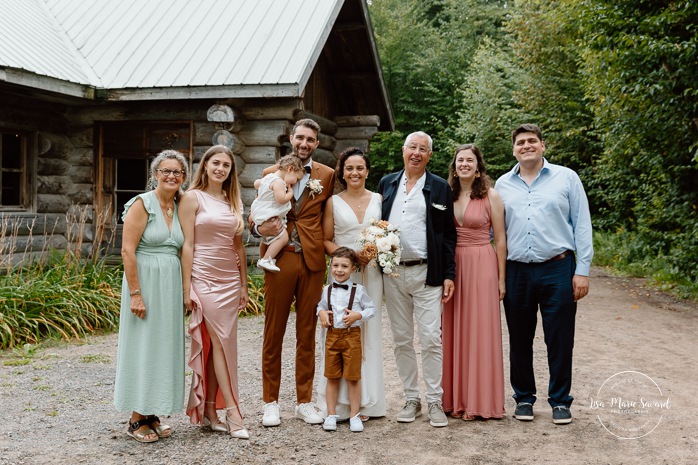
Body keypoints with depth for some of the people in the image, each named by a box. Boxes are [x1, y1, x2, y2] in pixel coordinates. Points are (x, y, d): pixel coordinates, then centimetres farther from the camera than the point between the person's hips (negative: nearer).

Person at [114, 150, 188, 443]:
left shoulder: (181, 208, 10)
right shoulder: (142, 204, -9)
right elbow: (128, 250, -15)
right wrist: (135, 294, -19)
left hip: (171, 284, 6)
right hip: (144, 281, -6)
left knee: (164, 348, 10)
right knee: (142, 347, -1)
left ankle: (151, 414, 21)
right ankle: (136, 419, 10)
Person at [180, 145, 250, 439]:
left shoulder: (234, 201, 12)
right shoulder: (193, 198, -4)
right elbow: (187, 245, -8)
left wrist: (244, 285, 13)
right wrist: (186, 288, -12)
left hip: (230, 280, 5)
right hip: (204, 279, -5)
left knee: (218, 345, 6)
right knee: (220, 342, -6)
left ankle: (209, 409, 13)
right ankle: (232, 411, -1)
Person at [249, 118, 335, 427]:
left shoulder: (327, 175, 8)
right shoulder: (270, 174, 7)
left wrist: (327, 246, -8)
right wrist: (259, 228, -14)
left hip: (312, 262, 1)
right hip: (279, 259, 0)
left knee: (307, 334, 8)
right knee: (273, 334, 4)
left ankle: (304, 401, 19)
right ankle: (271, 402, 15)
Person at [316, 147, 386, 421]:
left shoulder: (379, 200, 9)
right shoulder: (333, 203, 6)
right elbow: (326, 241, 3)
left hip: (371, 273, 1)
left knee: (369, 332, 4)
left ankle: (367, 401, 11)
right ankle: (340, 402, 2)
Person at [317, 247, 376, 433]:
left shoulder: (358, 290, -4)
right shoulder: (327, 290, 6)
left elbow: (371, 308, 1)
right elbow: (321, 305, 21)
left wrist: (358, 315, -15)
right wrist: (321, 313, -1)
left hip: (352, 336, -3)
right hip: (332, 335, 3)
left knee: (353, 377, 3)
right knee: (332, 377, 8)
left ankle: (354, 415, 14)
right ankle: (331, 414, 18)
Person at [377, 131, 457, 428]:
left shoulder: (440, 188, 4)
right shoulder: (386, 183, 12)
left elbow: (448, 235, 2)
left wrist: (449, 275, -4)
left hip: (426, 273, -3)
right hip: (392, 273, 3)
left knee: (431, 340, -5)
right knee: (402, 340, 9)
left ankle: (435, 402, 5)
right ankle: (411, 399, 19)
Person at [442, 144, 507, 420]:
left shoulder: (491, 196, -1)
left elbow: (500, 240, -1)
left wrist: (501, 279, -4)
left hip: (481, 266, -4)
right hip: (452, 267, 4)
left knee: (480, 331, 0)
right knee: (453, 332, 6)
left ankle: (480, 401, 8)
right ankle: (455, 398, 15)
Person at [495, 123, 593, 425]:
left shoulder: (566, 178, 3)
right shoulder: (503, 185, 10)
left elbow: (582, 226, 1)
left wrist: (582, 270, -5)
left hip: (557, 270, -2)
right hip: (516, 272, 2)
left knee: (560, 340, 2)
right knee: (519, 340, 10)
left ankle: (560, 401, 17)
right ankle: (523, 398, 25)